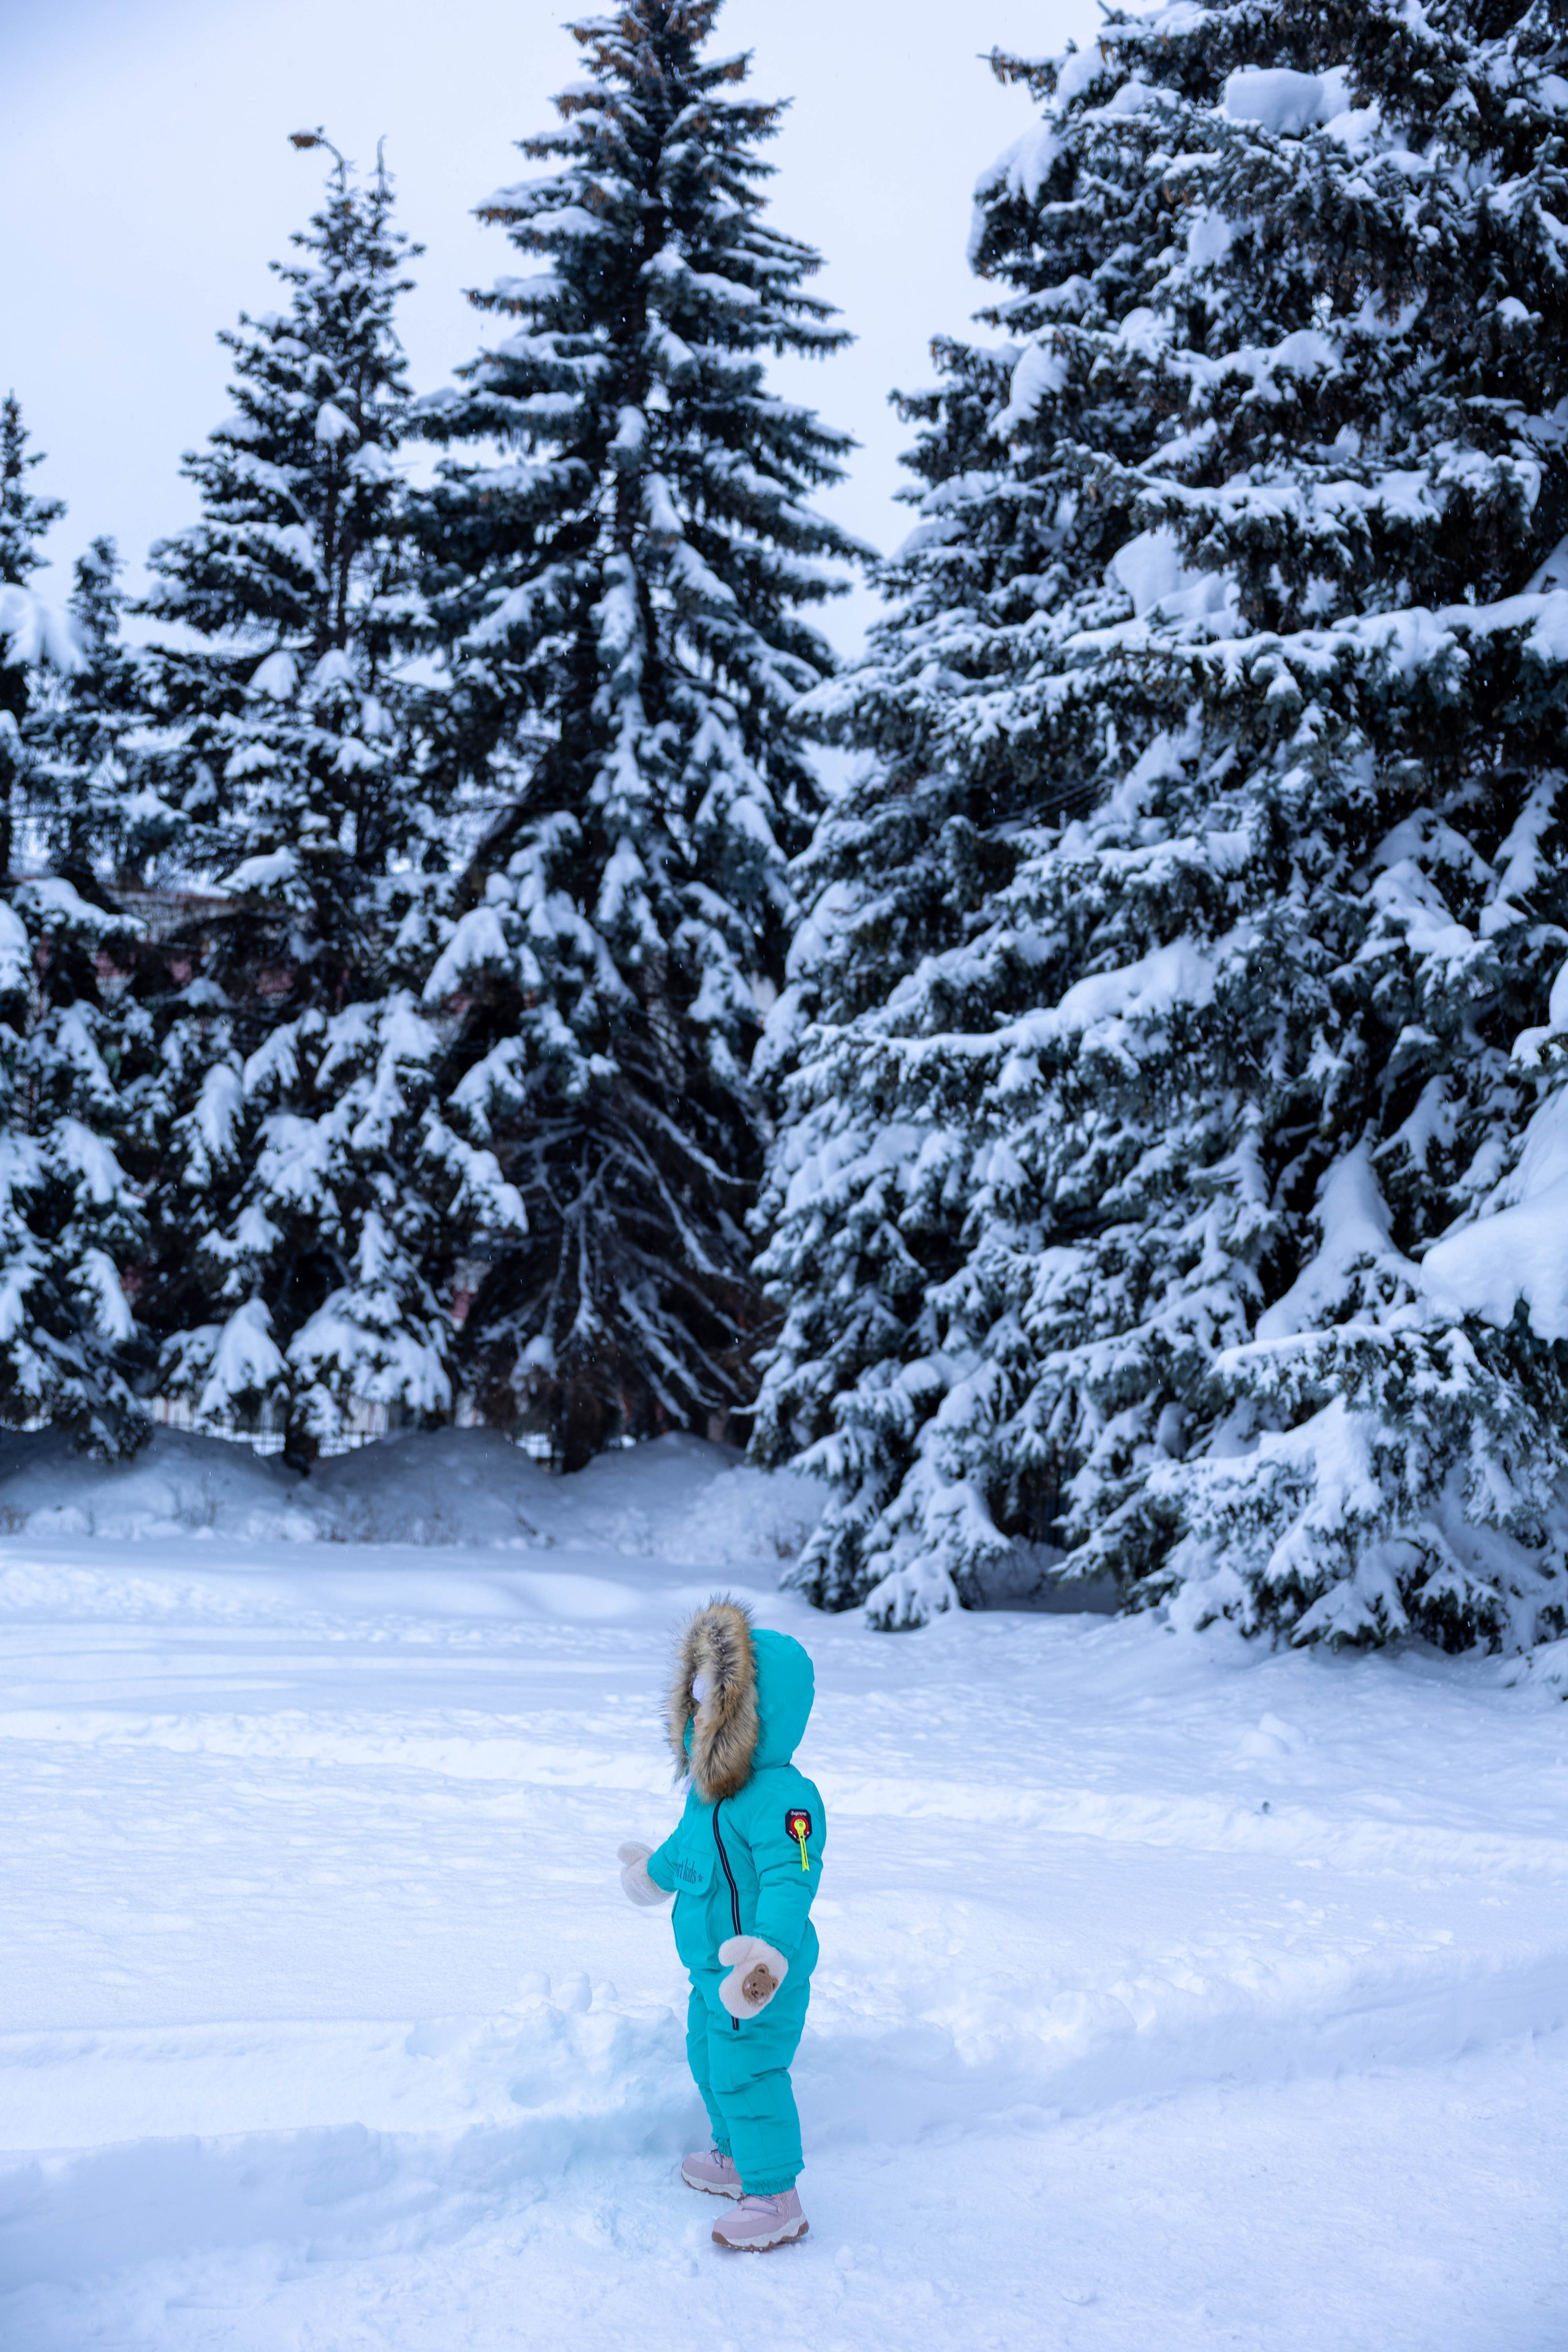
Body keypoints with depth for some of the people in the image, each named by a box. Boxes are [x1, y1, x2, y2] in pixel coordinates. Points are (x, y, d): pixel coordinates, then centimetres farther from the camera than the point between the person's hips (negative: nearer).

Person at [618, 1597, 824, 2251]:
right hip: (711, 1969, 10)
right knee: (710, 2063, 25)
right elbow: (691, 1845, 23)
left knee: (748, 2078, -2)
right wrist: (655, 1872, 41)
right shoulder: (712, 1788, 3)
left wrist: (769, 1946, -55)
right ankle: (734, 2157, 47)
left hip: (760, 1981, -10)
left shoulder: (784, 1798, -29)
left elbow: (791, 1878, -40)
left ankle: (774, 2197, 15)